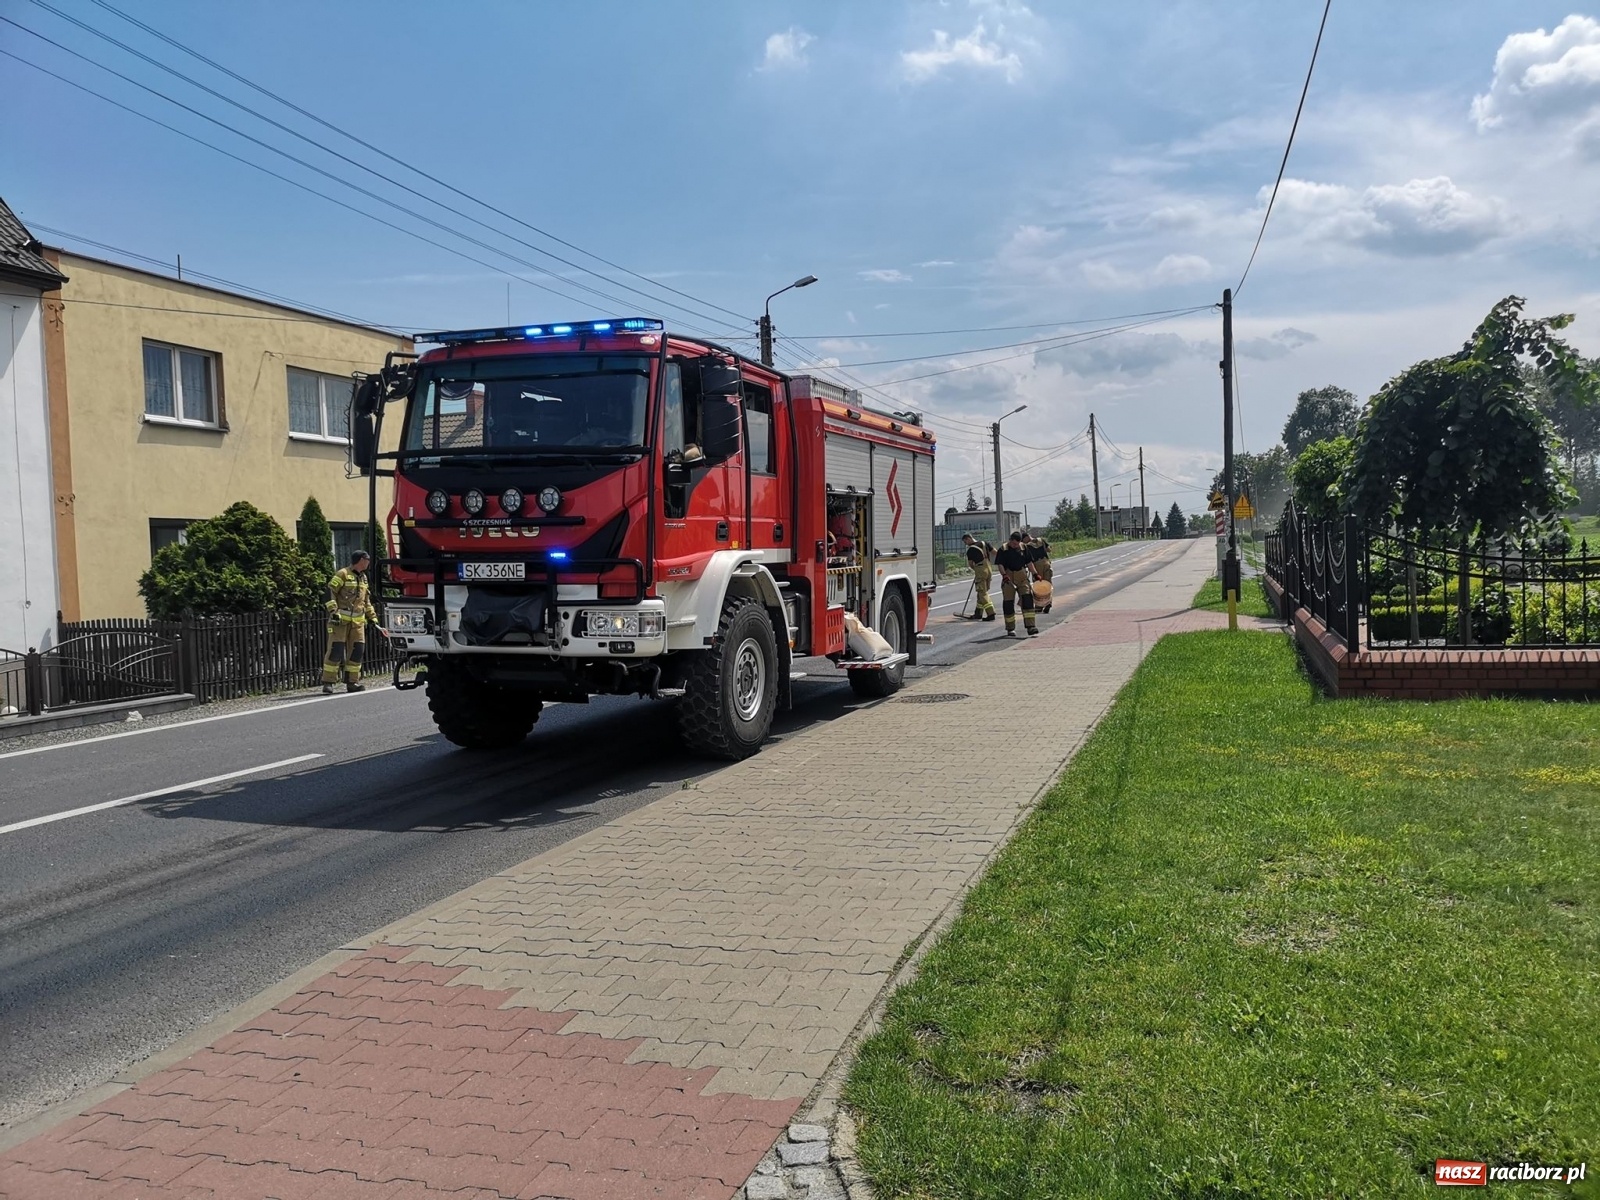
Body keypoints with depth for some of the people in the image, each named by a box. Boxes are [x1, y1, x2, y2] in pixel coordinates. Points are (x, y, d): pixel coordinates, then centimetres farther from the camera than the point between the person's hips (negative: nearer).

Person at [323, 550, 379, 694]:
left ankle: (352, 682, 11)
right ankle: (328, 683, -8)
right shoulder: (342, 574, -5)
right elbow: (330, 592, -11)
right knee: (335, 650, -10)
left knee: (357, 651, 4)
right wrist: (333, 610, -20)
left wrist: (372, 617, 23)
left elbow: (366, 600, 28)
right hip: (341, 619, -7)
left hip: (358, 621, 7)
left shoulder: (363, 578, 19)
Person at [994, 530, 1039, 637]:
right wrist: (1004, 575, -23)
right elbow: (1000, 564, -9)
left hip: (1022, 577, 2)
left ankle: (1030, 626, -13)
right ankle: (1010, 629, 15)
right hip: (1008, 579, -2)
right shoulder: (1003, 549, -3)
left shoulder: (1024, 548, 7)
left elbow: (1029, 563, 15)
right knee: (1008, 603, 2)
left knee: (1027, 599, -12)